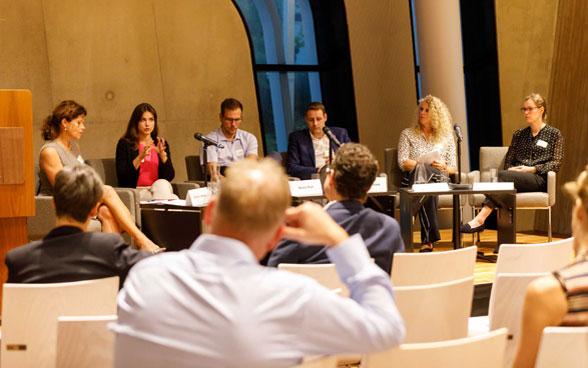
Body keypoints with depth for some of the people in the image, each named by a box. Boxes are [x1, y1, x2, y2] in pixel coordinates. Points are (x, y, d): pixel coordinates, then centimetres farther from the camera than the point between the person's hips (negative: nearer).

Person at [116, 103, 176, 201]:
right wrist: (140, 157, -18)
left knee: (162, 183, -33)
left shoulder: (161, 144, 14)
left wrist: (163, 155, -10)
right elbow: (121, 176, -7)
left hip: (159, 187, 4)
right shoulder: (124, 144, 4)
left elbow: (170, 177, 6)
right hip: (136, 191, -4)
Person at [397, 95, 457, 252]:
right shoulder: (407, 134, 17)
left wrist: (443, 167, -8)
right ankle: (430, 238, -47)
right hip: (413, 180, -1)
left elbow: (454, 168, 16)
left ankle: (427, 241, -46)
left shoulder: (446, 137, 20)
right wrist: (427, 165, -9)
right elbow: (402, 162, 3)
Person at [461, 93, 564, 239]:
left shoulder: (554, 134, 12)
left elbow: (556, 164, 3)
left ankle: (480, 219, -48)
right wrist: (510, 169, -3)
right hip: (516, 177, 4)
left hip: (539, 179, -4)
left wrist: (532, 169, -10)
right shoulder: (519, 135, 26)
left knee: (502, 175, -34)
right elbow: (508, 160, 22)